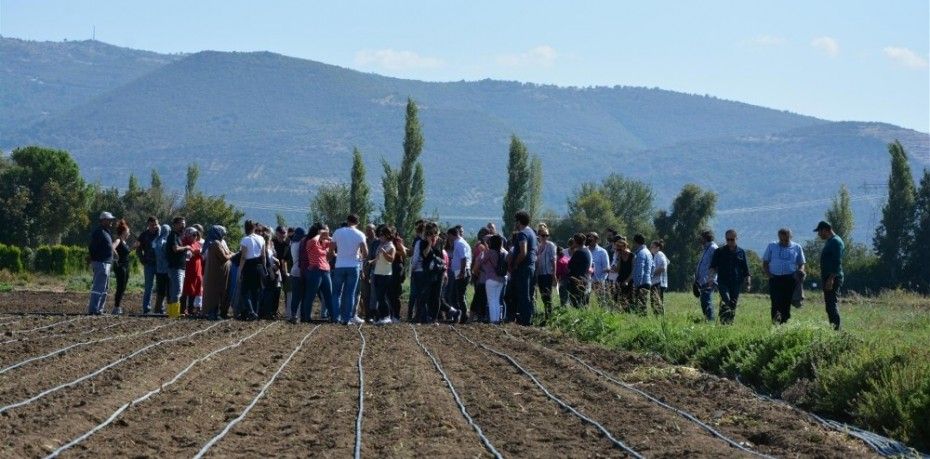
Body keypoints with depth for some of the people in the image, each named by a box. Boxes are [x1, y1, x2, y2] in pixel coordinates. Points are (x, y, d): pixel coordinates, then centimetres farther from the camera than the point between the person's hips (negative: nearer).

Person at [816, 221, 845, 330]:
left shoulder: (836, 242, -13)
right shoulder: (830, 241, 19)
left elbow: (837, 262, -21)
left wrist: (831, 279, -25)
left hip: (833, 279, -10)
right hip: (828, 279, 10)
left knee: (831, 304, -12)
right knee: (830, 304, 11)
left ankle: (836, 328, -13)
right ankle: (833, 327, 14)